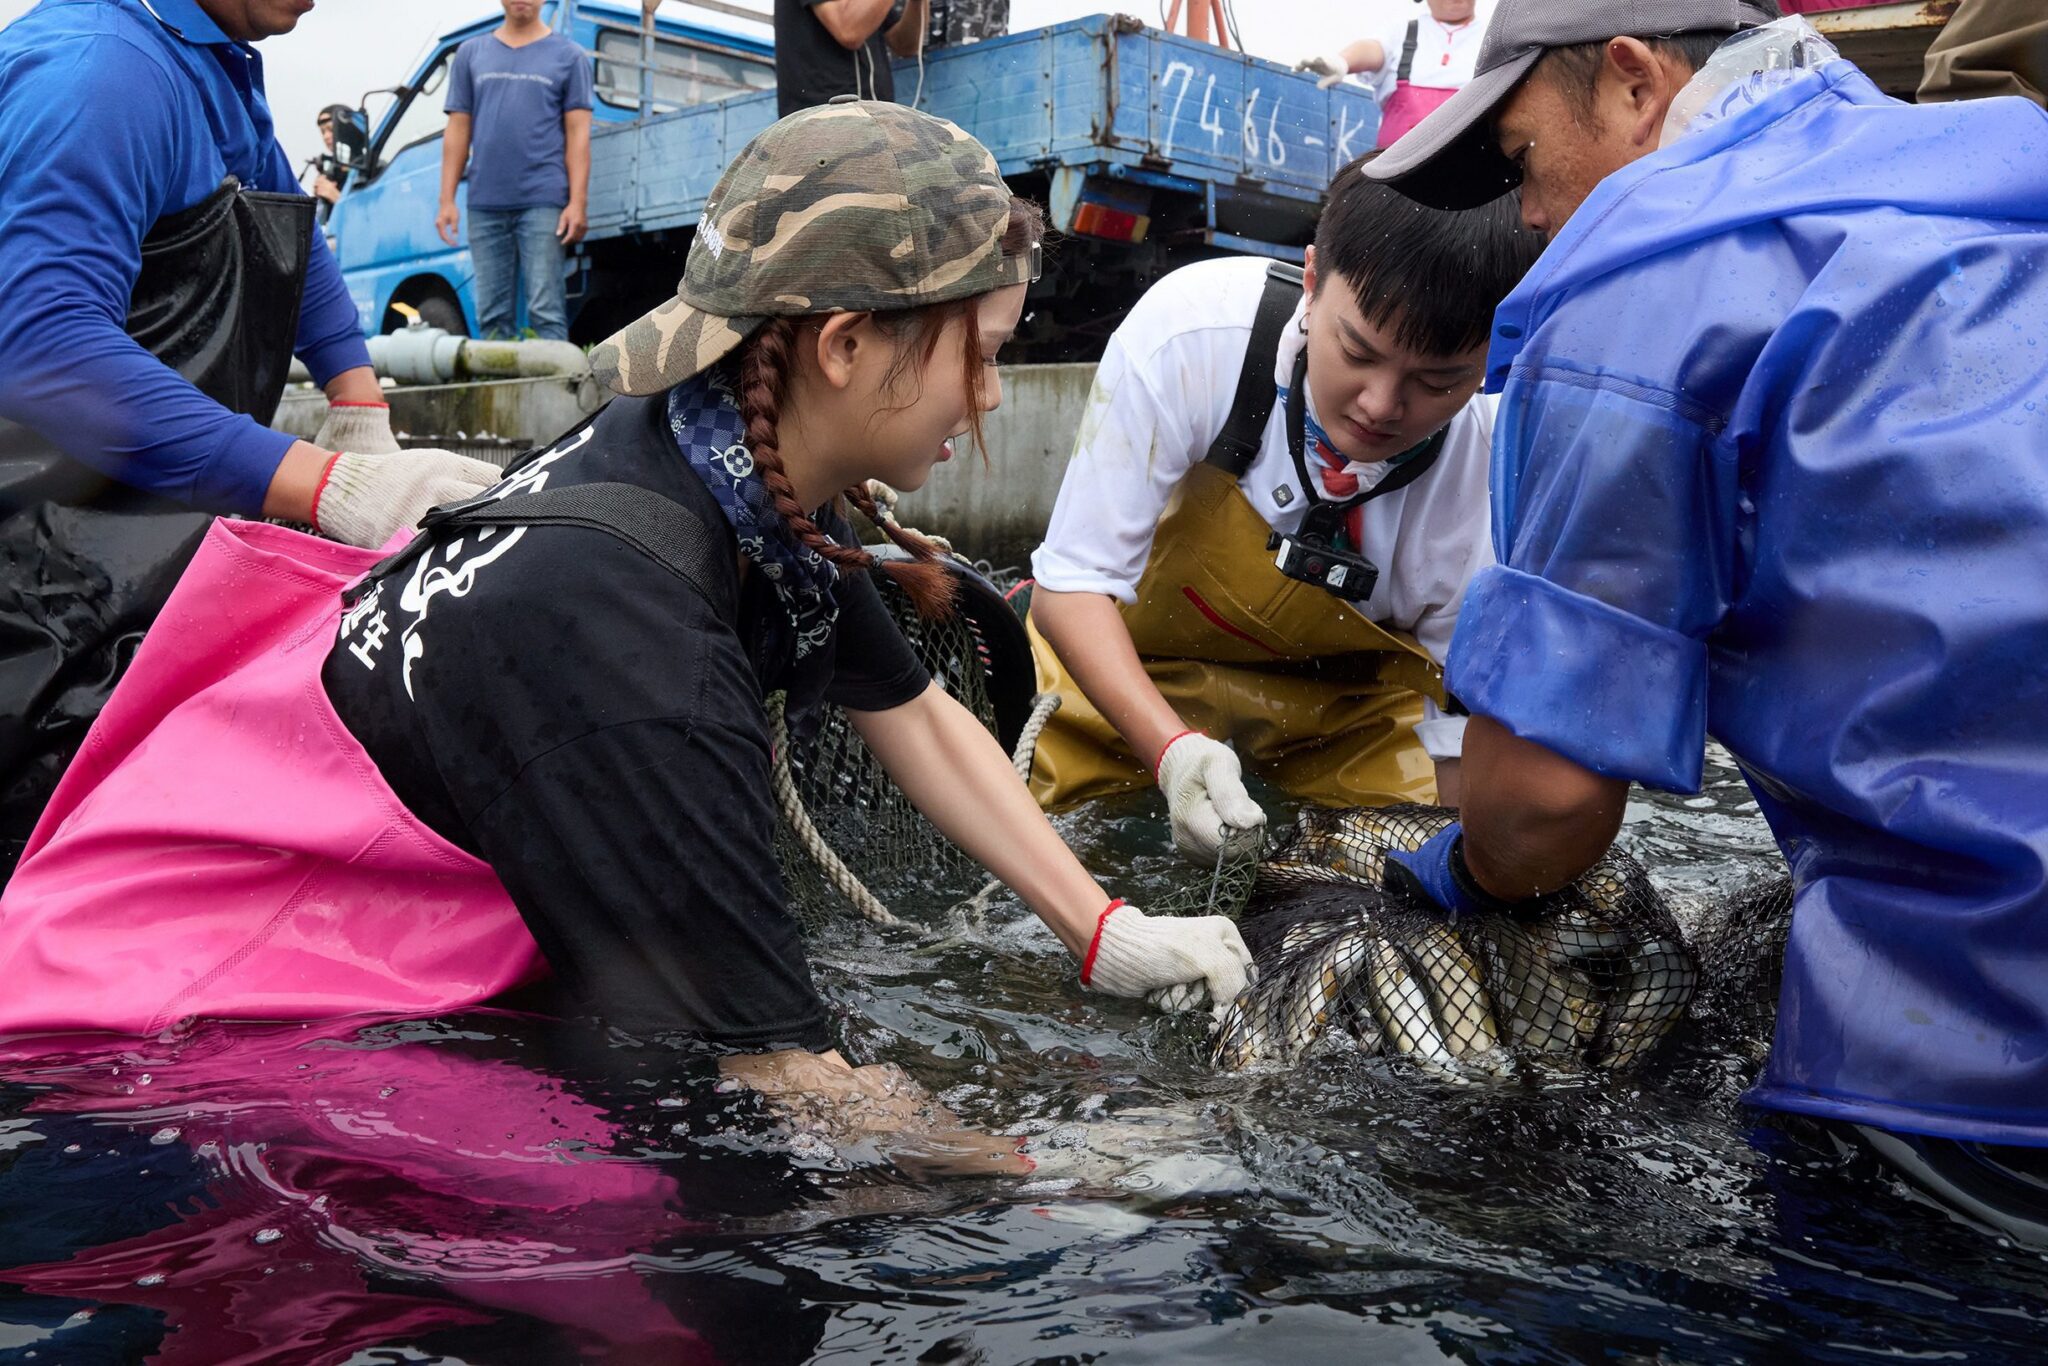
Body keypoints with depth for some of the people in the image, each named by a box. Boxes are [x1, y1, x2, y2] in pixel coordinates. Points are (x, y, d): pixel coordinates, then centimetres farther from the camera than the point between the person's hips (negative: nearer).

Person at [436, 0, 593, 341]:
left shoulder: (569, 56, 8)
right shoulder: (471, 53, 15)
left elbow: (578, 133, 2)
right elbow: (458, 130, 13)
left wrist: (578, 202, -8)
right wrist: (447, 199, 5)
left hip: (544, 202, -3)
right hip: (485, 204, 3)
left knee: (546, 311, -7)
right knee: (492, 314, 5)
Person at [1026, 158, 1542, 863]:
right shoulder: (1194, 329, -32)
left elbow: (1467, 730, -14)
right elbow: (1074, 582, -26)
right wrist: (1173, 749, -40)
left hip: (1351, 709, 2)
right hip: (1122, 675, -1)